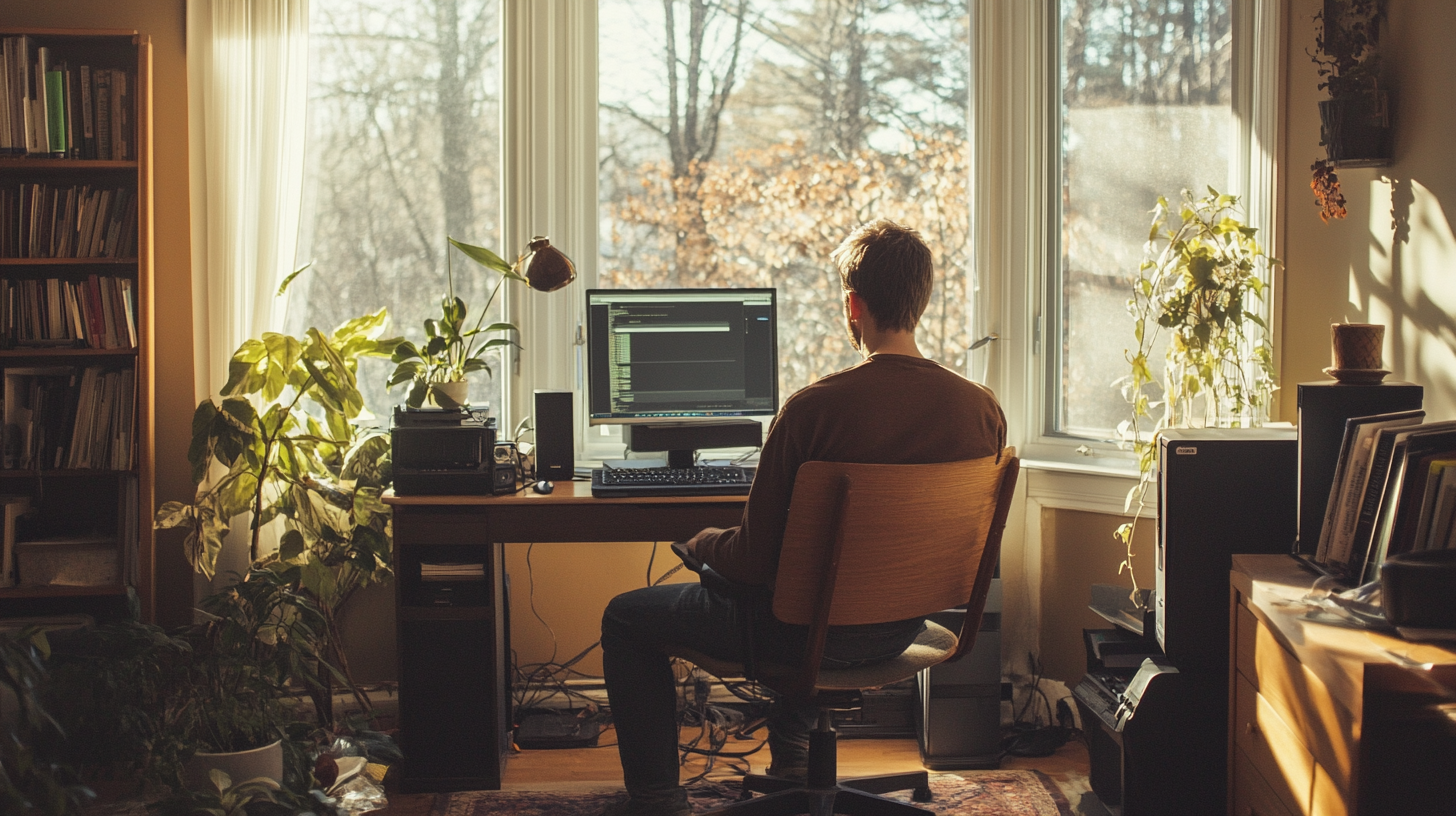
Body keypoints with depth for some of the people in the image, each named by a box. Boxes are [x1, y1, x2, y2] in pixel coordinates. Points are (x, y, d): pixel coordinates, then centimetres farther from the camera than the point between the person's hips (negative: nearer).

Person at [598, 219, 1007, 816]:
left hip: (809, 633, -6)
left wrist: (702, 543, 2)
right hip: (904, 626, 6)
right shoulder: (983, 408, -11)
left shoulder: (814, 408, -26)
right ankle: (793, 757, 49)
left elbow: (755, 559, -20)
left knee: (627, 619, 17)